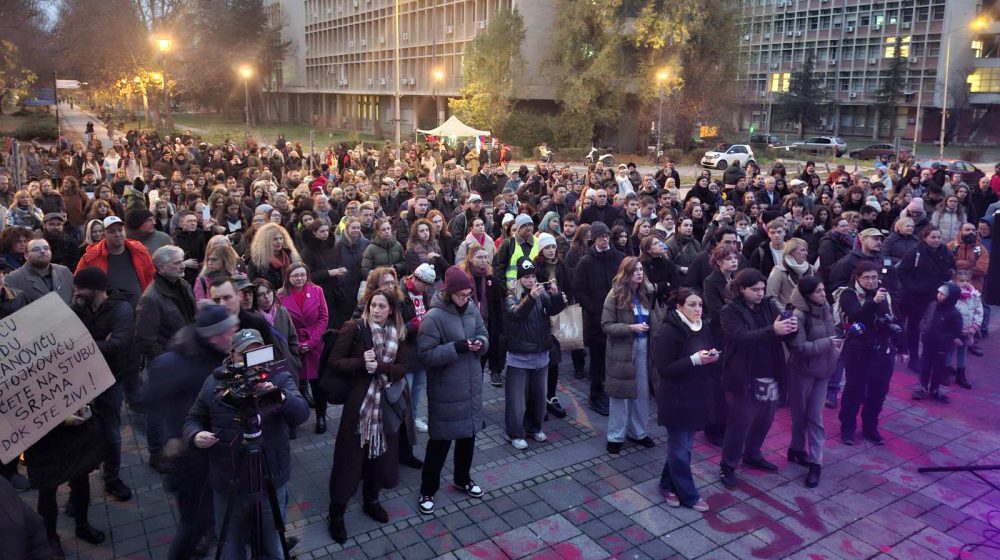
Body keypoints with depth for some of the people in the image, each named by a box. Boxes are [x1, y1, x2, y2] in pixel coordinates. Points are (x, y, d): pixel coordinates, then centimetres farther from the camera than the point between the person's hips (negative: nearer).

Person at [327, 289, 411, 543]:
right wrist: (361, 363, -24)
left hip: (386, 403, 4)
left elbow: (402, 369, -2)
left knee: (379, 451, 16)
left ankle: (371, 500, 36)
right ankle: (336, 512, 15)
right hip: (358, 400, -4)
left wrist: (379, 366, -19)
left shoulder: (398, 334, 4)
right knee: (349, 456, 2)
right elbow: (335, 362, -10)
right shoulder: (354, 328, -8)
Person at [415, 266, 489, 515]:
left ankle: (462, 479, 42)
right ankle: (427, 491, 22)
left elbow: (484, 335, 11)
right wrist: (455, 348, -29)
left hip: (471, 385, 6)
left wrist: (481, 343, -12)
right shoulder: (433, 317, -20)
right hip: (445, 389, -6)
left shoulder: (473, 310, -1)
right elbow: (425, 355, -20)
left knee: (468, 434, 20)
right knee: (440, 440, 4)